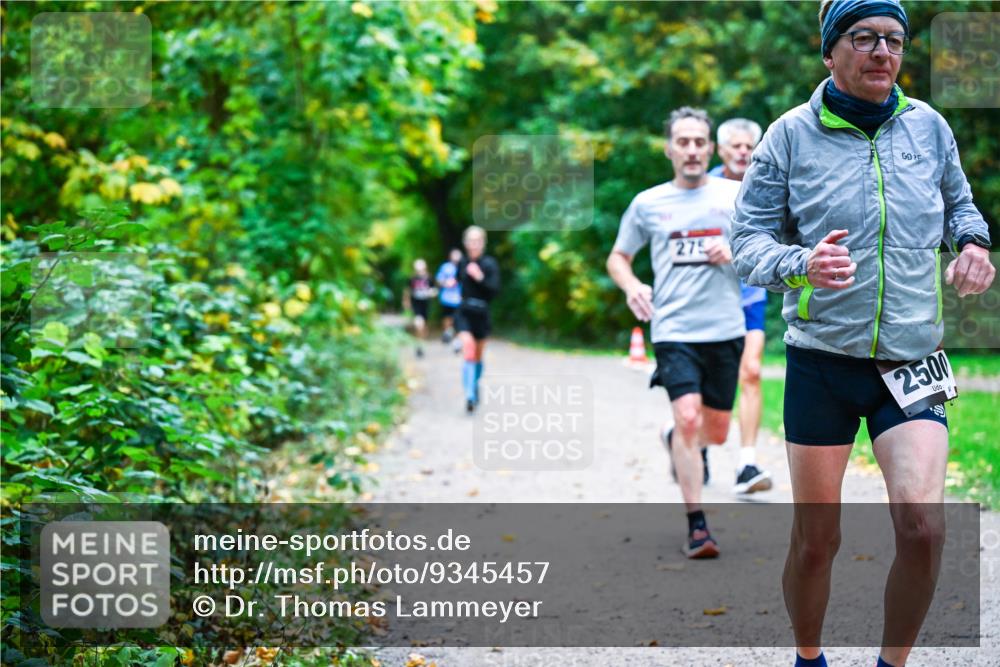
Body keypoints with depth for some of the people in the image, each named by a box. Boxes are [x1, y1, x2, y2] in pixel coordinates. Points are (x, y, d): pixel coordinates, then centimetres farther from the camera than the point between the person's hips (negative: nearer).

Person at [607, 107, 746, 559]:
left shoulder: (736, 195, 6)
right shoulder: (647, 203, 6)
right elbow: (618, 258, 15)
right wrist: (630, 285, -7)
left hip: (725, 329, 2)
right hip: (674, 330, -2)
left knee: (716, 432, 11)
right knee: (688, 416, -20)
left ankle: (680, 443, 48)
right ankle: (696, 525, -12)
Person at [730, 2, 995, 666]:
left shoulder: (928, 125, 5)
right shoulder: (792, 134, -3)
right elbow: (748, 237, -4)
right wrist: (802, 264, -24)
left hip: (912, 361, 2)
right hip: (822, 360, -1)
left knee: (924, 528, -14)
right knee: (816, 539, 6)